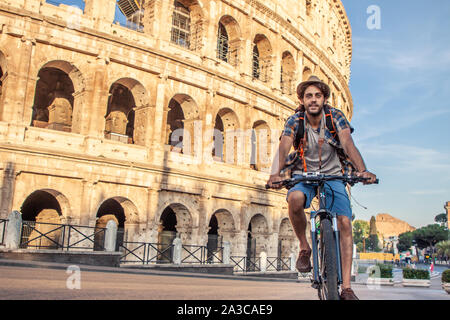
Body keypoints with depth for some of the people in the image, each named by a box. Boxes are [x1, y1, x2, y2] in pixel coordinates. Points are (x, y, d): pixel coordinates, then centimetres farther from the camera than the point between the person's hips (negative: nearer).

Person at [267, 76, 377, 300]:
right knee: (295, 199, -35)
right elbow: (283, 148, -26)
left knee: (345, 223, -15)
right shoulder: (294, 121, -11)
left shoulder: (335, 117, -11)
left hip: (332, 175, 1)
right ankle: (304, 248, -9)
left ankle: (346, 288, -9)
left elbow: (348, 144, -27)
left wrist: (362, 170, -46)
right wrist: (275, 173, -47)